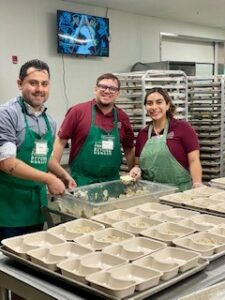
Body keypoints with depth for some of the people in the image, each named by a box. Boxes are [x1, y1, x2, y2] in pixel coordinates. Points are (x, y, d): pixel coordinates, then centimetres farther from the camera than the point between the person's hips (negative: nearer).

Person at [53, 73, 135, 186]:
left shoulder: (122, 117, 5)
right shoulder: (78, 111, -6)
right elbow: (60, 141, -4)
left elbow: (129, 149, 15)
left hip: (112, 182, 4)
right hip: (81, 182, -3)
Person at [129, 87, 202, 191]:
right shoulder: (142, 134, 9)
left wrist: (197, 187, -16)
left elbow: (194, 160, -6)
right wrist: (137, 169, -4)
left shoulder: (183, 127, -4)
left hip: (180, 190, -3)